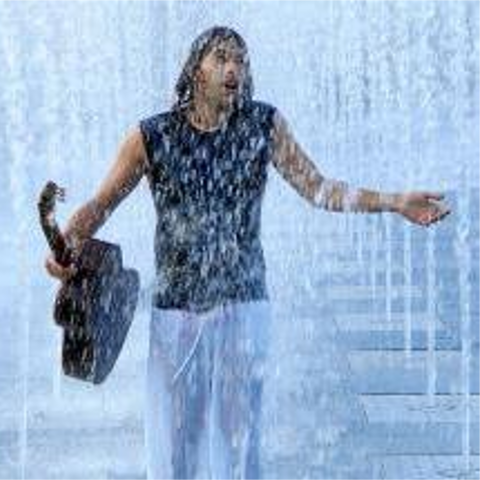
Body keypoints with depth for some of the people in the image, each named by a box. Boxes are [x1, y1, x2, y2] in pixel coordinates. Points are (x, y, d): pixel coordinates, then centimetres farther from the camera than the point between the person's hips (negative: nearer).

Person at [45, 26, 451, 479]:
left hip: (243, 306, 1)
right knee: (171, 428, 5)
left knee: (240, 426, 7)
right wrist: (64, 246, -25)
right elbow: (100, 204, -5)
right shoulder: (152, 135, -6)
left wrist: (395, 202, -12)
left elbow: (317, 187, -3)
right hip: (175, 309, 0)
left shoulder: (264, 124, -2)